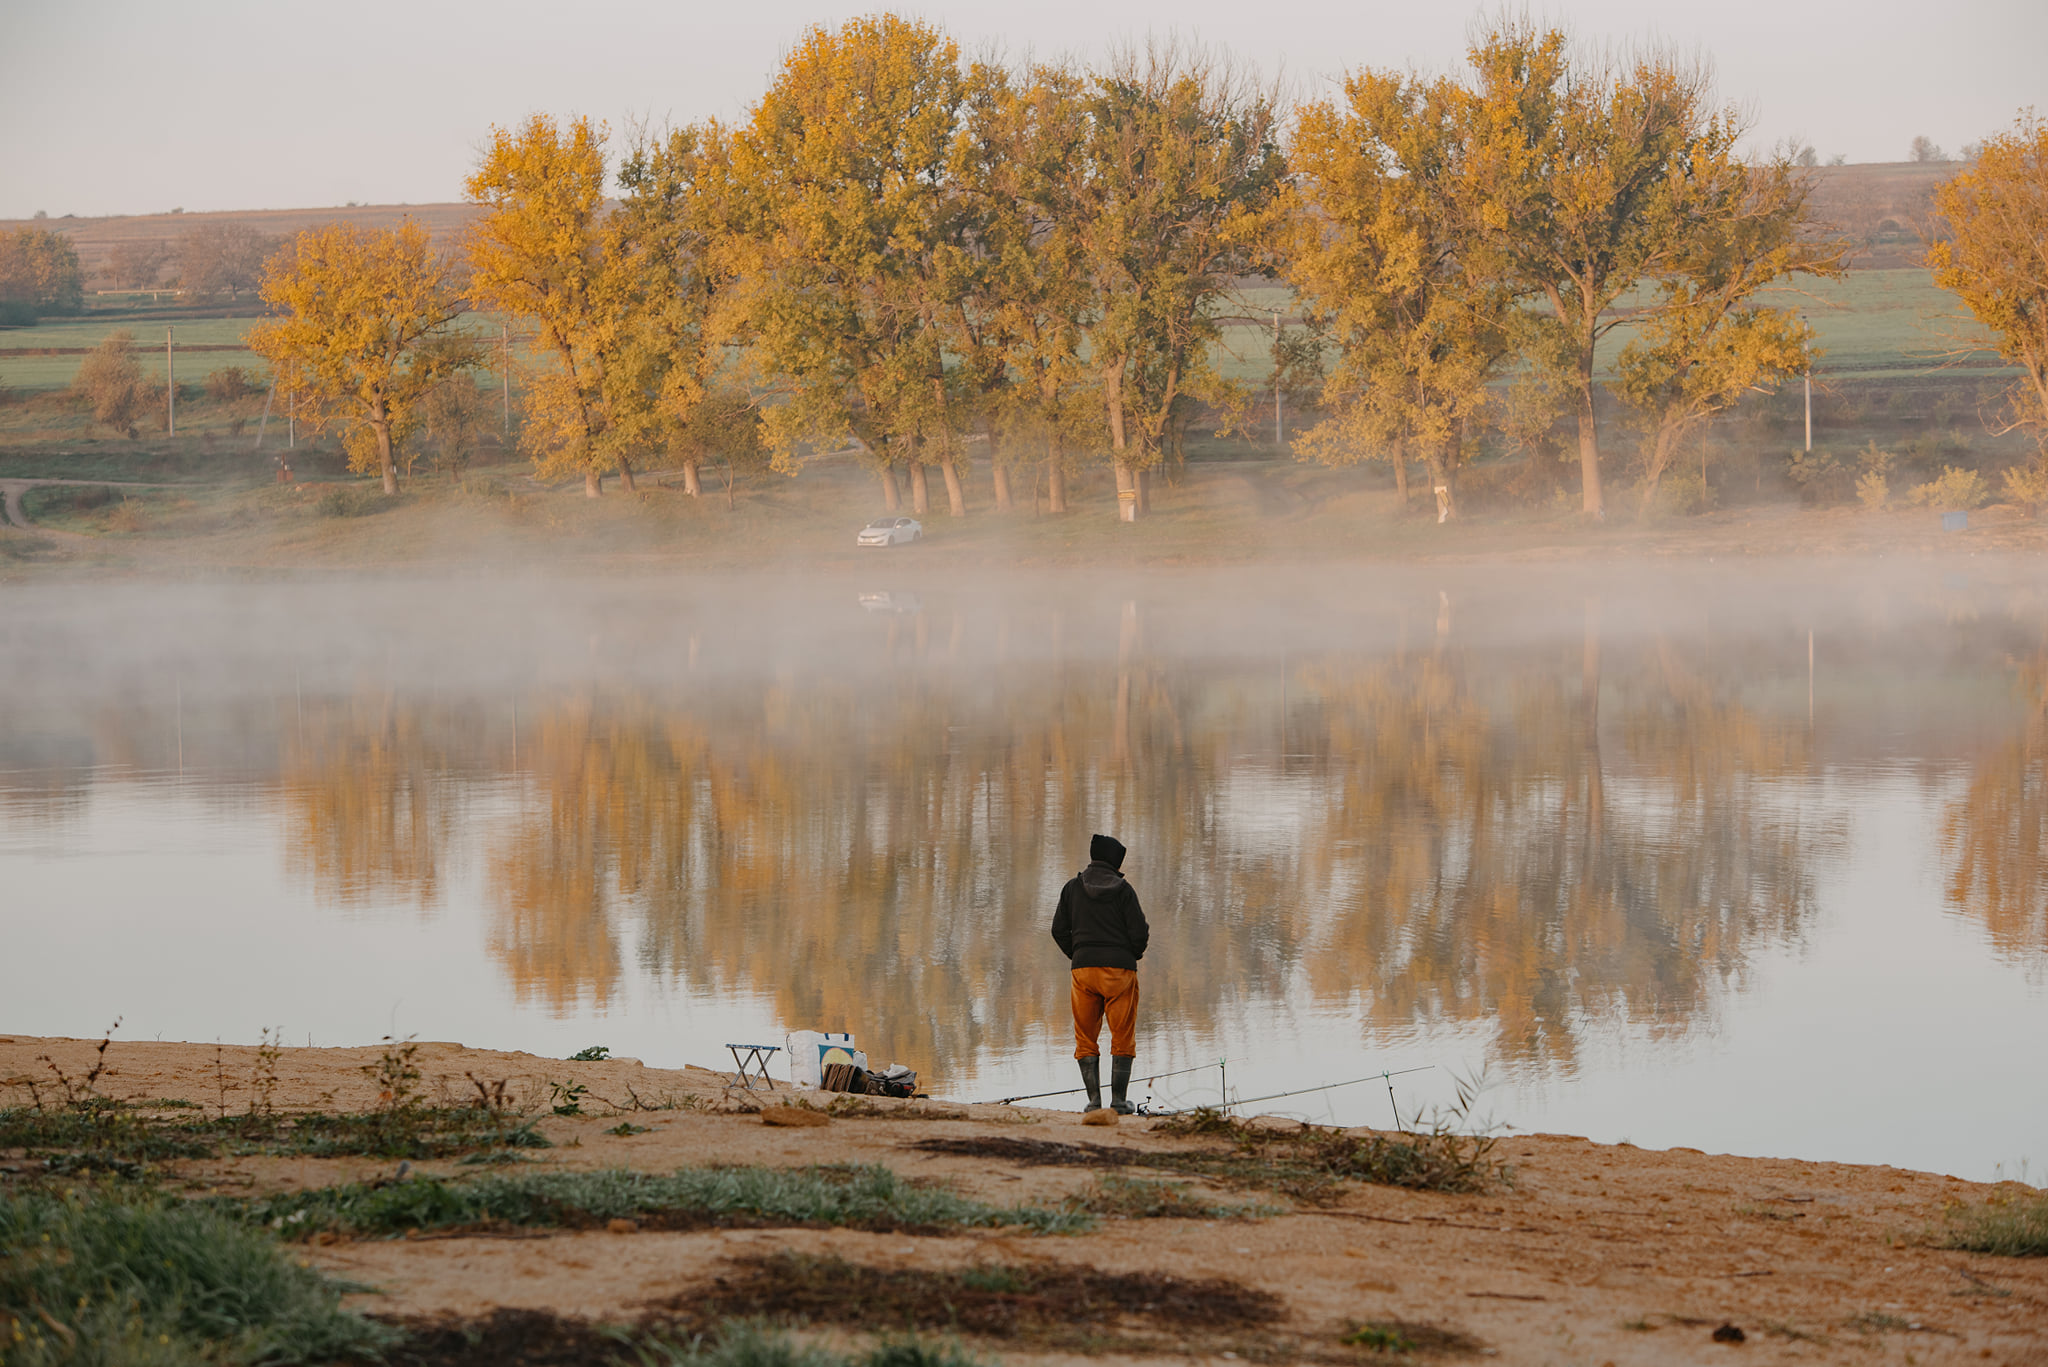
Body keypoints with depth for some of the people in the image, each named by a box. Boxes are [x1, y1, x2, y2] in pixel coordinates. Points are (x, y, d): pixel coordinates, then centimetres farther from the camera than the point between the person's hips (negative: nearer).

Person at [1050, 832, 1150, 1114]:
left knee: (1086, 1039, 10)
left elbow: (1059, 930, 6)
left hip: (1083, 969, 2)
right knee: (1123, 1038, 6)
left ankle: (1094, 1099, 3)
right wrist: (1132, 955, 13)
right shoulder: (1123, 890, -4)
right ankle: (1119, 1099, 0)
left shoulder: (1073, 888, 5)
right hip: (1120, 969, -2)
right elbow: (1139, 933, -6)